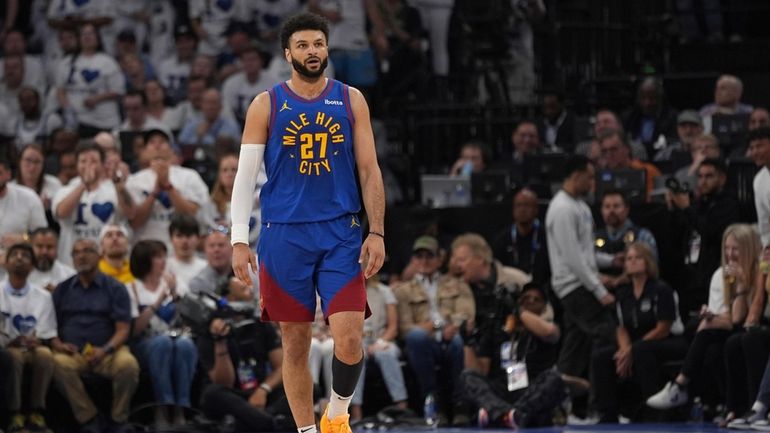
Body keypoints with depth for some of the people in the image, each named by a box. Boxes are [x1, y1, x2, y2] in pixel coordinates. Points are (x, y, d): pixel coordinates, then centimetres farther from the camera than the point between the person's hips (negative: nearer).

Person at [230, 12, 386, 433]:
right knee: (295, 344, 4)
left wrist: (377, 232, -1)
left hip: (341, 235, 0)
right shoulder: (266, 105, 2)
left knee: (349, 340, -11)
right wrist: (239, 241, -5)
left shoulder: (351, 100, 6)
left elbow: (369, 170, 7)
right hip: (284, 236, 0)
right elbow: (245, 175, 2)